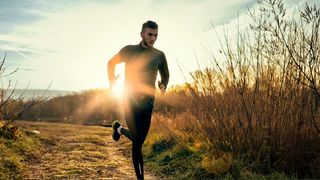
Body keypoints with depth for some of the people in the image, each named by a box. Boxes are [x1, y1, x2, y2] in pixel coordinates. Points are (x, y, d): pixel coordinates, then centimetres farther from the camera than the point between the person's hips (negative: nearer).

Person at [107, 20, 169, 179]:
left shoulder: (159, 55, 2)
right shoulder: (129, 50, -4)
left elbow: (165, 75, 17)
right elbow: (111, 63, 11)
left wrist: (163, 86, -4)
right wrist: (112, 82, 0)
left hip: (147, 101, 3)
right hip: (130, 100, -3)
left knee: (139, 140, 11)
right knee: (137, 140, -10)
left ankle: (119, 128, 41)